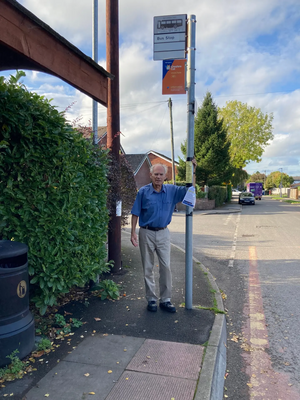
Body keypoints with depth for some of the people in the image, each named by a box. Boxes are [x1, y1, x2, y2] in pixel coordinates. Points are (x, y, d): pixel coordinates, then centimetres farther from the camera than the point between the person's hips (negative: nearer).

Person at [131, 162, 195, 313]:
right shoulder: (143, 192, -5)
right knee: (148, 268, 7)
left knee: (166, 267, 2)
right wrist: (133, 233, -7)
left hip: (163, 233, 2)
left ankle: (165, 299, 15)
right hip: (147, 233, -1)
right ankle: (151, 299, 20)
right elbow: (135, 214, -2)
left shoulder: (171, 190, 1)